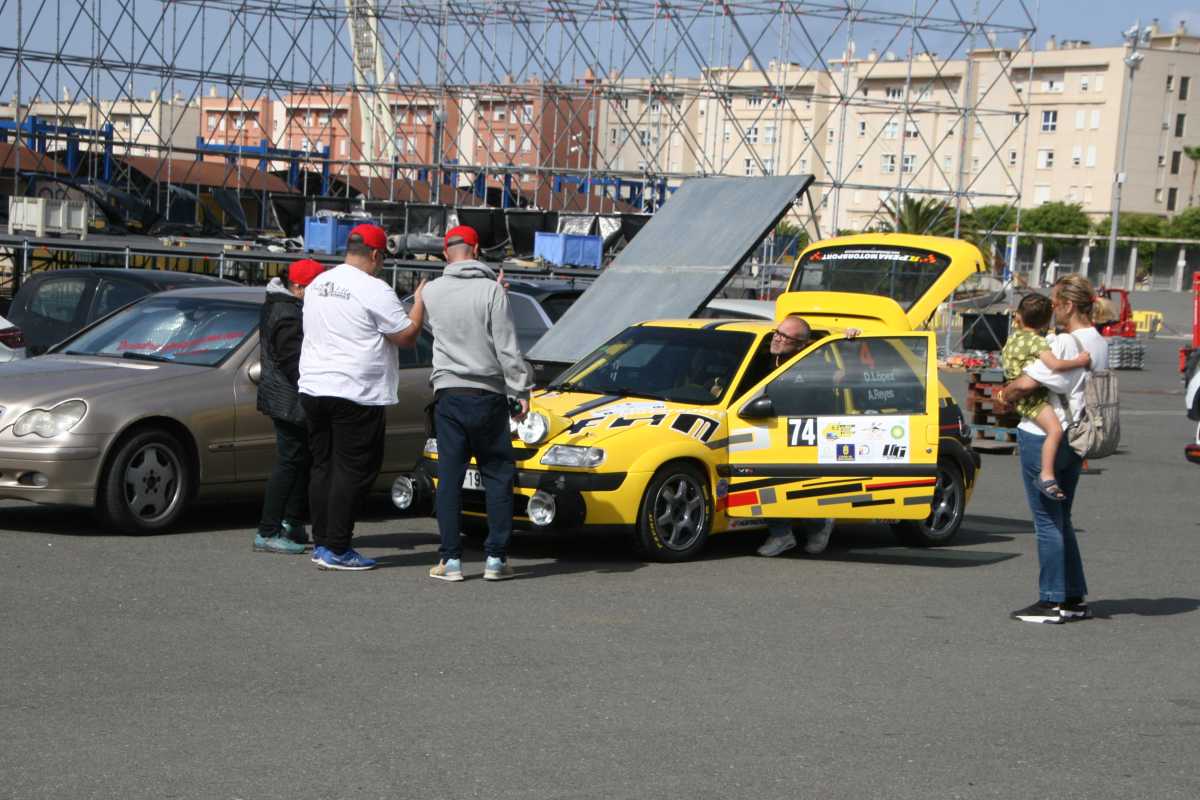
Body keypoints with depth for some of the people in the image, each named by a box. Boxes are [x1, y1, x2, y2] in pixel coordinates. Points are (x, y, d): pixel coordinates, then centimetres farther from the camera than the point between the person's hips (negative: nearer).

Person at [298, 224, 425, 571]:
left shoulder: (318, 285, 13)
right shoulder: (374, 291, -12)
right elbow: (407, 336, -10)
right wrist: (419, 302, 5)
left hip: (313, 388, 8)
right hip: (354, 394, -8)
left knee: (323, 467, 13)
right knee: (353, 471, -3)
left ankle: (321, 544, 15)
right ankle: (337, 549, -4)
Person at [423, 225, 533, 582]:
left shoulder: (432, 292, 2)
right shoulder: (491, 290, -8)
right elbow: (507, 347, -11)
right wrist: (521, 390, -5)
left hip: (448, 394, 2)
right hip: (487, 395, -2)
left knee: (449, 477, 4)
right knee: (498, 476, 6)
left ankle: (450, 560, 3)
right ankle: (496, 558, 5)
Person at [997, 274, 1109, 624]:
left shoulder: (1066, 344, -19)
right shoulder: (1100, 344, 9)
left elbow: (1025, 383, -25)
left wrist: (1004, 395, -4)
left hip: (1043, 439, -9)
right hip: (1075, 439, 9)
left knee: (1048, 521, -2)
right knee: (1061, 520, 17)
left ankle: (1052, 602, 2)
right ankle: (1075, 598, 20)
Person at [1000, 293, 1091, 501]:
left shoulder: (1013, 337, 9)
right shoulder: (1037, 341, -17)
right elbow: (1055, 365, -28)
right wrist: (1079, 361, -15)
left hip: (1019, 395, 10)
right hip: (1032, 397, -10)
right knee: (1055, 429, -22)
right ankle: (1046, 475, -27)